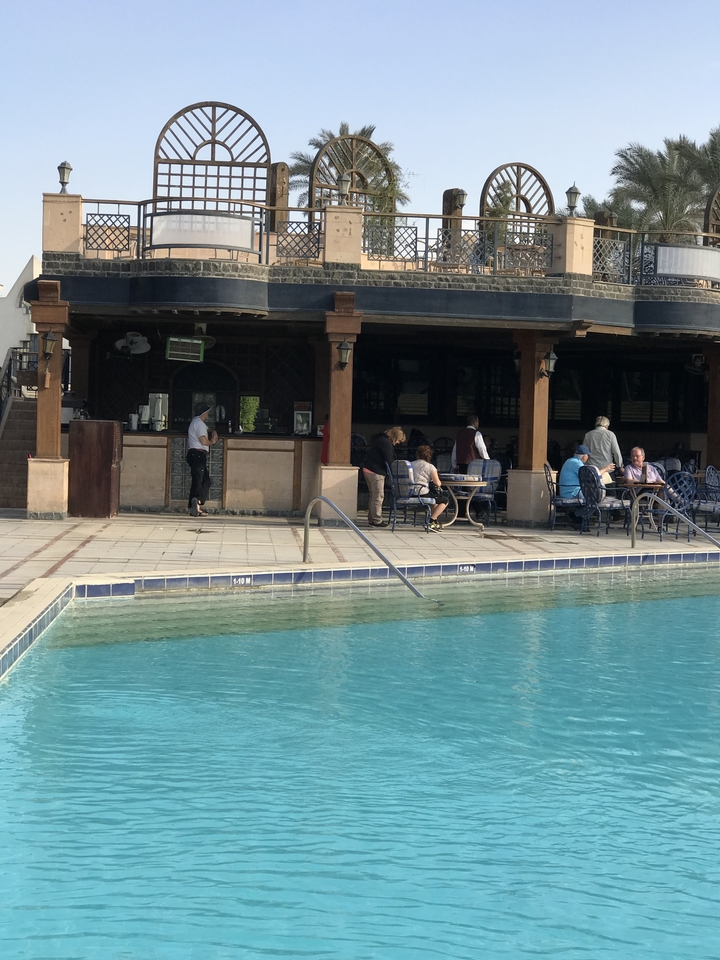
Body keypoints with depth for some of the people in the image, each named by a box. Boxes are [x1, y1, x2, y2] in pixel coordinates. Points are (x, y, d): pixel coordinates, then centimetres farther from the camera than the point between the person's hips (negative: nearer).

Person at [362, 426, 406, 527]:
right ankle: (377, 520, -2)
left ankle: (372, 519, 21)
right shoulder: (386, 443, -14)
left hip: (367, 469, 10)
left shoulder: (380, 439, 17)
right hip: (376, 473, -10)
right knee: (378, 496, -4)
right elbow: (389, 462, -15)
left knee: (374, 496, 17)